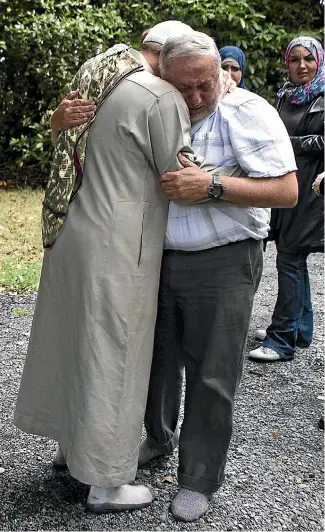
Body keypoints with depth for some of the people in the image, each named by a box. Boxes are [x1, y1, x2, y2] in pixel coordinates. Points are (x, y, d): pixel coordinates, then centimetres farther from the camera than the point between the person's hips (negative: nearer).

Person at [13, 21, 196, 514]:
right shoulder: (163, 99, -15)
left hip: (73, 233, 8)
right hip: (116, 250, -8)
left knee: (72, 341, 21)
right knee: (112, 359, 4)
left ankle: (70, 441, 41)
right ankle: (105, 484, 19)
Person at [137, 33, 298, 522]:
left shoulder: (248, 112, -10)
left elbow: (287, 191, -16)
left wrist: (212, 187, -24)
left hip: (222, 265, -4)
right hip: (159, 259, 5)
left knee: (211, 376, 3)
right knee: (158, 357, 18)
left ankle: (199, 479, 21)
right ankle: (159, 437, 45)